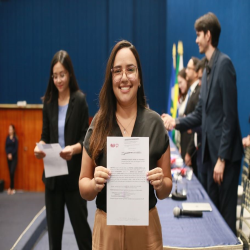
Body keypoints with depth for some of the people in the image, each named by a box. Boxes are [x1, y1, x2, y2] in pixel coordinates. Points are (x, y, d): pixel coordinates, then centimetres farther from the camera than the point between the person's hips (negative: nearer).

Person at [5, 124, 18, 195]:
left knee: (12, 172, -12)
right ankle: (11, 188, 11)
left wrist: (11, 154, -15)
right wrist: (8, 154, -9)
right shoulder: (7, 138, 7)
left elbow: (16, 148, -7)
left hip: (14, 157, -4)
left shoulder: (15, 138, -4)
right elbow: (6, 147, 5)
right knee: (10, 172, 6)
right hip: (8, 157, 4)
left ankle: (11, 188, -5)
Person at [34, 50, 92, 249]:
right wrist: (40, 146, -13)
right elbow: (45, 135, 8)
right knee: (53, 223, 12)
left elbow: (86, 138, -6)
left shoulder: (79, 100, -6)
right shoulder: (49, 101, 5)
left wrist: (73, 149, -25)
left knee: (80, 223, 3)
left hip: (74, 172, -4)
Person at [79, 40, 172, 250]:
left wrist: (161, 184, -18)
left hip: (146, 228, 0)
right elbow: (83, 189, 1)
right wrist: (95, 184, -19)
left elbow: (165, 191, 3)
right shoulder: (98, 124, -4)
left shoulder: (155, 123, -6)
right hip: (106, 228, 1)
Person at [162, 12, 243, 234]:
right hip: (212, 150, 8)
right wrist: (176, 122, 6)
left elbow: (230, 115, -18)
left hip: (226, 154, -8)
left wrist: (222, 158, -18)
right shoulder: (207, 68, 14)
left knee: (227, 213, -1)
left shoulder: (224, 63, -13)